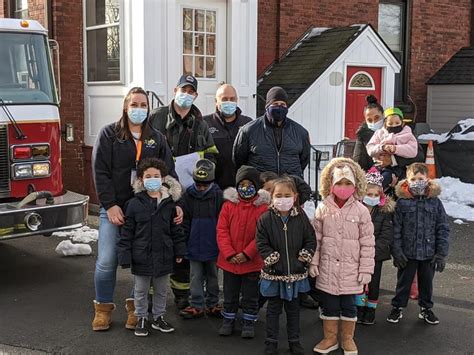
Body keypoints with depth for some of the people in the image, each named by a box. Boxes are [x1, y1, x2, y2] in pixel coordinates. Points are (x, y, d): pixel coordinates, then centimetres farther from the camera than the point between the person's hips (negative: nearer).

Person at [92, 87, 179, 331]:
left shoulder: (156, 139, 10)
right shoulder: (109, 134, 2)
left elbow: (169, 172, 6)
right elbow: (100, 172, -5)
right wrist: (110, 205, -13)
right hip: (114, 208, -2)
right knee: (107, 261, -3)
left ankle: (136, 307, 21)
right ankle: (103, 308, 15)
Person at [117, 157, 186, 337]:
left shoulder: (169, 204, -2)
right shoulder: (134, 204, -10)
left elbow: (176, 230, 6)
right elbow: (126, 233, -7)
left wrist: (179, 251, 7)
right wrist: (125, 256, -10)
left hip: (163, 257, 2)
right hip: (142, 257, -2)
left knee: (161, 290, 17)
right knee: (141, 291, 13)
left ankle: (158, 317, 34)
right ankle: (142, 319, 30)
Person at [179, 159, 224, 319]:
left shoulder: (218, 195, -7)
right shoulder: (189, 195, -3)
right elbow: (185, 221, 2)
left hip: (213, 244, -1)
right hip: (195, 244, 1)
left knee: (212, 275, 13)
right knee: (196, 276, 6)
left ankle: (212, 304, 25)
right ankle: (197, 306, 14)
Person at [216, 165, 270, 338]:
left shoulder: (263, 207, -8)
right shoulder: (229, 204, -3)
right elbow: (222, 230, -5)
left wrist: (247, 254, -17)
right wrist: (229, 254, -14)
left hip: (252, 261, -2)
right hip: (229, 260, 2)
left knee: (250, 295, 12)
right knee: (230, 294, 16)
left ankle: (248, 322, 27)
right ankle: (228, 320, 32)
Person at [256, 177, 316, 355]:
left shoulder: (301, 217, -4)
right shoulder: (265, 219, -9)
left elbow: (310, 240, 0)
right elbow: (262, 244, -9)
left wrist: (303, 258, -9)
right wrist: (273, 260, -16)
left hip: (296, 273, 2)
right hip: (274, 273, -2)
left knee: (293, 308, 15)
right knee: (273, 309, 10)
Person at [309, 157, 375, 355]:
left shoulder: (361, 211, -5)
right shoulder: (323, 209, -1)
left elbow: (367, 242, -4)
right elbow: (315, 239, 4)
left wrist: (366, 269, -5)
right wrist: (313, 263, 1)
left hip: (351, 268, -1)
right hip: (328, 267, 1)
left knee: (349, 304, 10)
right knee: (329, 304, 11)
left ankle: (348, 338, 27)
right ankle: (330, 337, 26)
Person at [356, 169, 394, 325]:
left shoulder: (386, 210, -6)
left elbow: (386, 235, -9)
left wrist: (372, 249, -16)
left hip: (377, 254, 0)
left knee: (374, 282, 8)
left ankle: (370, 309, 24)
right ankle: (360, 308, 23)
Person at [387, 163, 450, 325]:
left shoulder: (435, 202, -2)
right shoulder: (402, 202, -6)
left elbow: (443, 229, 0)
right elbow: (396, 229, -5)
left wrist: (441, 253, -3)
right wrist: (396, 251, -9)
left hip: (429, 254, 2)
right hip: (407, 253, -1)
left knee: (427, 282, 16)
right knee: (403, 281, 12)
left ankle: (426, 309, 34)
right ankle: (397, 308, 27)